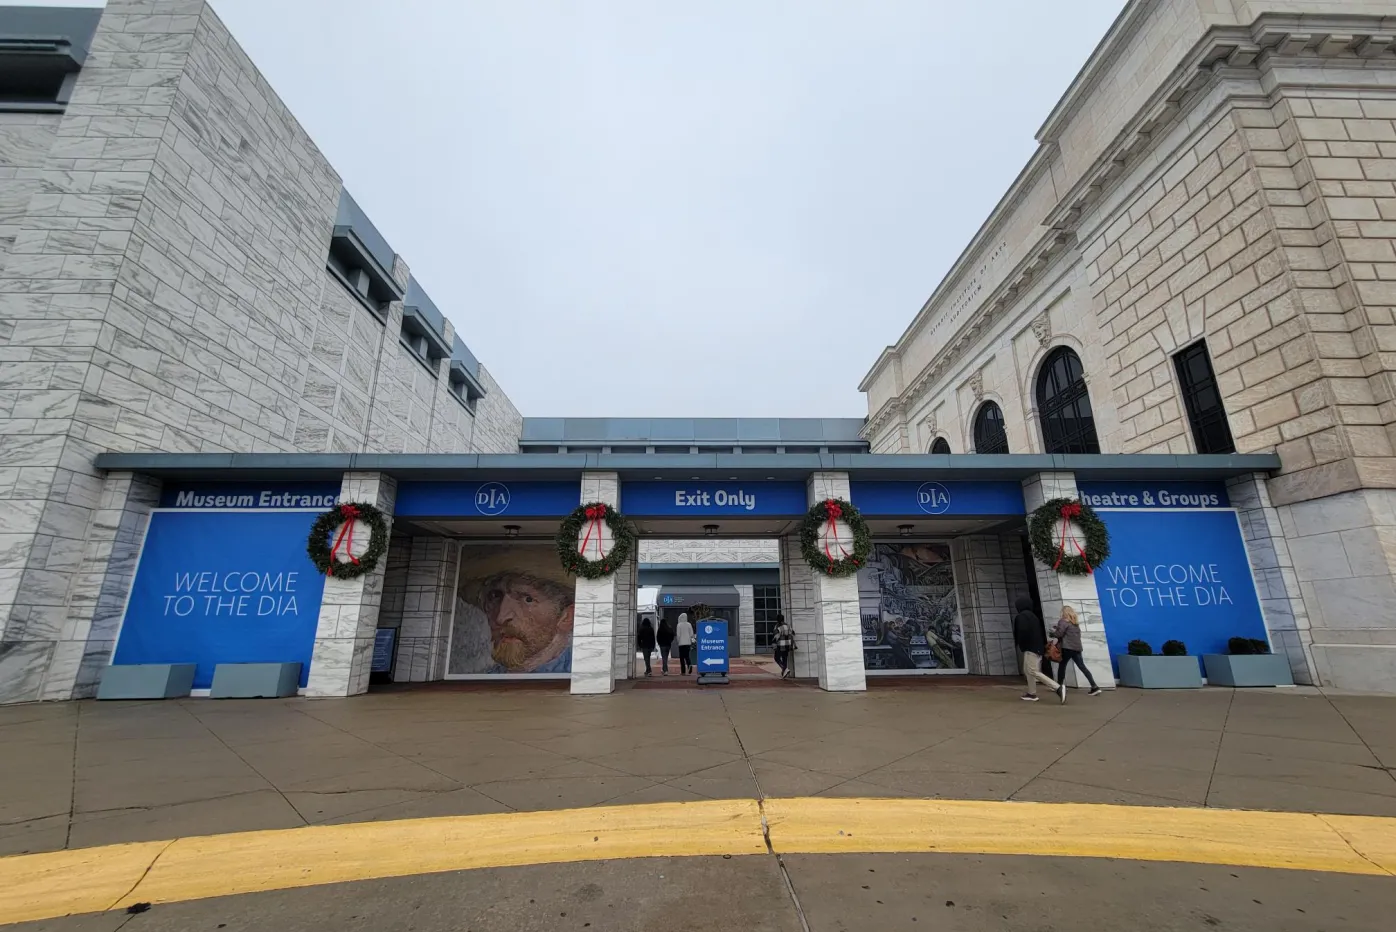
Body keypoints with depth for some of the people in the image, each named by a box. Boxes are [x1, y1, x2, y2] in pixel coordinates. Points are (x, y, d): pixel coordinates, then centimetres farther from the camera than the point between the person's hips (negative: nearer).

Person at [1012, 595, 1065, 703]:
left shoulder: (1021, 617, -13)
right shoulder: (1033, 615, 16)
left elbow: (1022, 632, -24)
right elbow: (1042, 631, 17)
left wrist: (1021, 646, -11)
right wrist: (1043, 645, 18)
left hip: (1030, 648, -10)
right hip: (1038, 647, 10)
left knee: (1034, 672, -11)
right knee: (1028, 671, 18)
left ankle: (1058, 688, -18)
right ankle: (1032, 694, 20)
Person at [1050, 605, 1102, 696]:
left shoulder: (1063, 621, -9)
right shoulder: (1075, 622, 16)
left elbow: (1059, 634, -15)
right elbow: (1078, 634, 24)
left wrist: (1053, 632, 6)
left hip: (1067, 647, -7)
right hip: (1077, 647, 7)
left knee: (1061, 666, 5)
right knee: (1082, 667, 4)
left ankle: (1059, 686, 12)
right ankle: (1095, 687, -4)